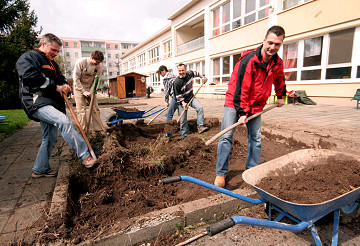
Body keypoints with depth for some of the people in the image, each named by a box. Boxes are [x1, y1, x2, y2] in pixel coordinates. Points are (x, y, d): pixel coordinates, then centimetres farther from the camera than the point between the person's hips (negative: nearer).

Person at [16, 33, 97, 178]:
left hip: (52, 104, 9)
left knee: (50, 139, 10)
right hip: (37, 102, -9)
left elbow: (61, 79, 27)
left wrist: (65, 87, 2)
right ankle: (85, 156, -33)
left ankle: (40, 169, 24)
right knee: (64, 122, -32)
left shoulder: (52, 64, 28)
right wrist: (55, 87, -13)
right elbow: (31, 78, -15)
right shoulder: (27, 58, 2)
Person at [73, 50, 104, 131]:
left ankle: (98, 129, 8)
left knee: (95, 109, 0)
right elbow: (76, 78, -15)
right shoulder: (80, 62, -17)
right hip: (79, 87, -4)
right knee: (81, 111, -7)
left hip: (90, 88, 4)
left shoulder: (99, 66, -7)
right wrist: (83, 91, -18)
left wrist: (91, 92, -15)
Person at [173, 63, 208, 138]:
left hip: (191, 97, 4)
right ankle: (184, 135, 15)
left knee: (200, 108, -22)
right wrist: (183, 103, -24)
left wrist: (203, 77, 22)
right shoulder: (177, 82, -21)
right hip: (182, 101, -4)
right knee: (183, 120, 0)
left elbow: (196, 73, 19)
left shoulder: (189, 73, -6)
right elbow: (178, 95, -16)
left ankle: (200, 126, -18)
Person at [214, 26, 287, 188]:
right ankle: (220, 173, 2)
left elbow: (279, 80, 24)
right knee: (226, 136, -9)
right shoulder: (249, 59, -20)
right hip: (234, 102, -6)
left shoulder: (277, 63, 1)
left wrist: (280, 97, 33)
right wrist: (242, 112, -23)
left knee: (256, 138, 6)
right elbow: (241, 87, -22)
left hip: (256, 105, 6)